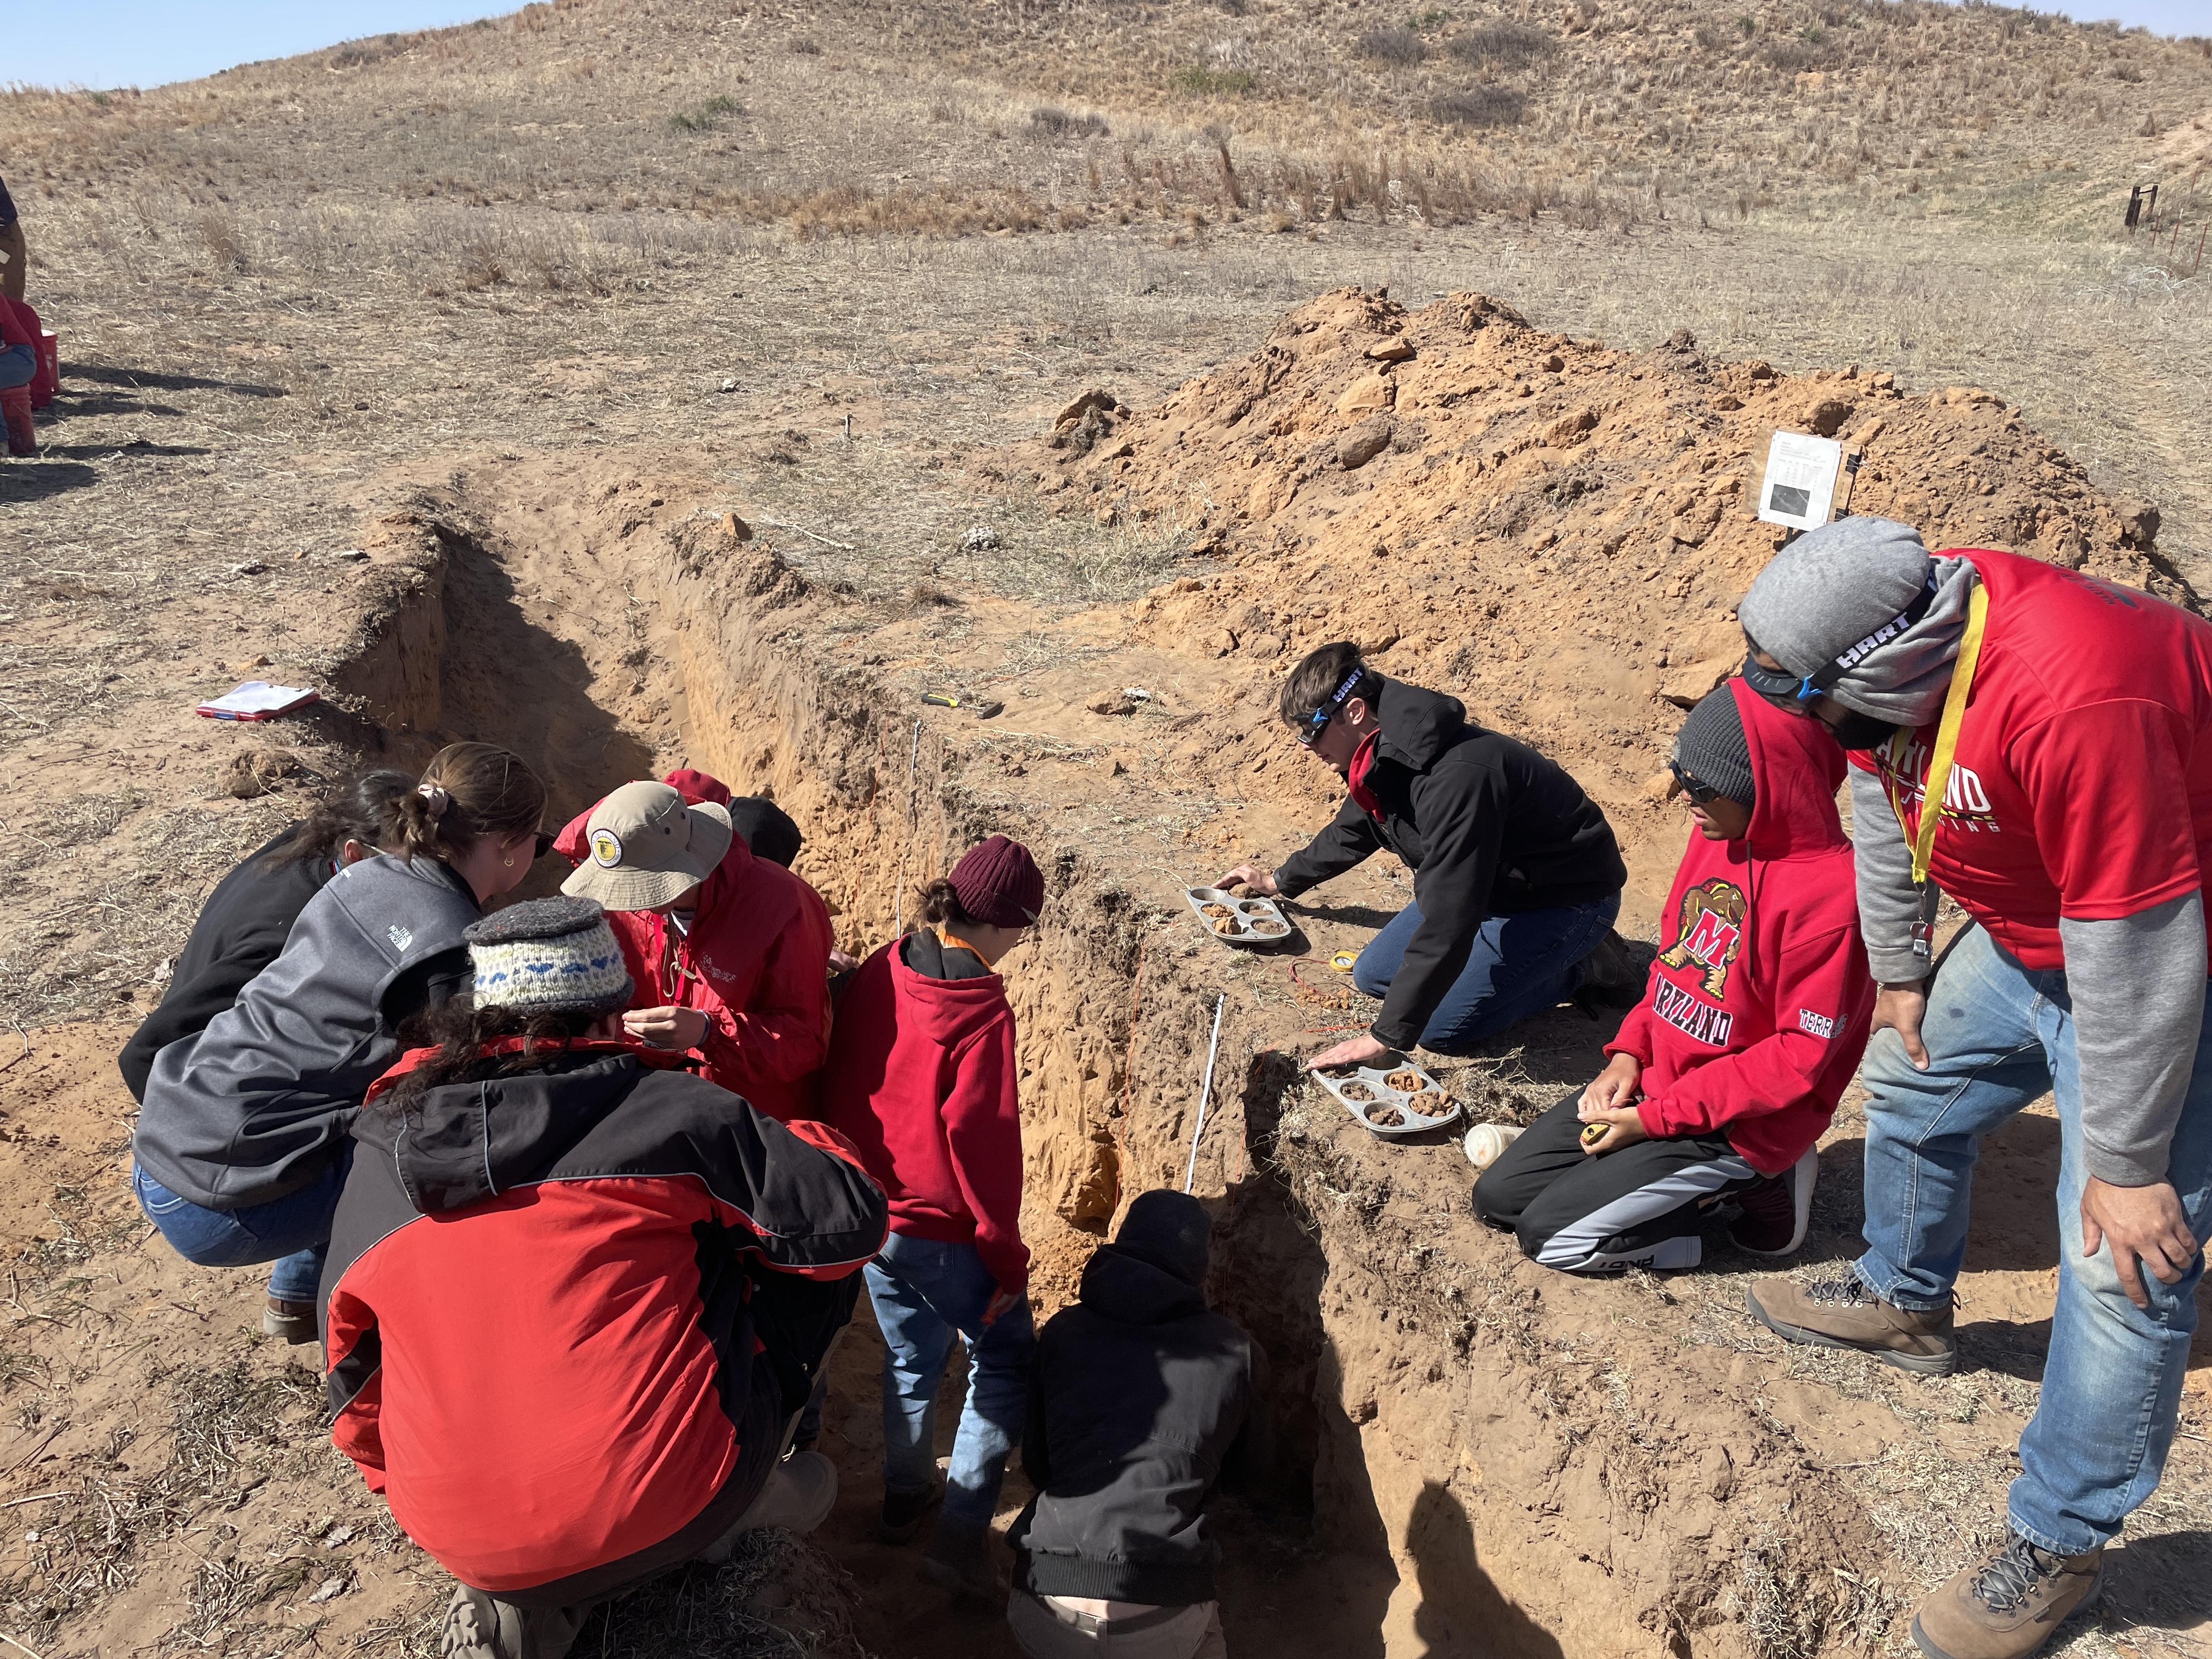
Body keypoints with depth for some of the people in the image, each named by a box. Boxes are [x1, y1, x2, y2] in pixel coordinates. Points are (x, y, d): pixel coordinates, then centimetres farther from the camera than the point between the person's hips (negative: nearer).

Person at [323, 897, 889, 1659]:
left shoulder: (374, 1161, 7)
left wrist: (406, 1489, 33)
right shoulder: (666, 1110, -8)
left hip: (472, 1548, 5)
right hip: (675, 1506, -4)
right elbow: (851, 1221, -5)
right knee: (808, 1258, 12)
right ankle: (751, 1495, 12)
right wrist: (797, 1140, 17)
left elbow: (354, 1378, 15)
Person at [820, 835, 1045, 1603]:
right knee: (1006, 1359, 12)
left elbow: (839, 1085, 5)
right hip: (941, 1231, -7)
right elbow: (982, 1144, -21)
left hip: (867, 1213, 7)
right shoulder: (981, 1014, -24)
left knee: (910, 1356, 25)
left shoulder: (878, 973, -6)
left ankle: (905, 1498, 43)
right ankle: (961, 1535, 7)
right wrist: (1007, 1257, -9)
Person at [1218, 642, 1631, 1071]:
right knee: (1373, 975, 5)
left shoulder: (1457, 778, -36)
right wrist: (1281, 882, 32)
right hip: (1495, 886, 9)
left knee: (1441, 1027, -16)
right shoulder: (1386, 759, -6)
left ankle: (1582, 967, 2)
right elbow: (1351, 831, 19)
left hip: (1564, 898, -9)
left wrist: (1387, 1035, -34)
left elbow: (1446, 923, -37)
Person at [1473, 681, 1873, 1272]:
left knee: (1550, 1233, -12)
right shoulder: (1717, 836, 1)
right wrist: (1629, 1053, 0)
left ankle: (1756, 1189, 2)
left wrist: (1659, 1115, -19)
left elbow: (1802, 1054, -21)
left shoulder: (1829, 894, -24)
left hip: (1737, 1127, -8)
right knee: (1498, 1195, 6)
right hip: (1654, 1084, 8)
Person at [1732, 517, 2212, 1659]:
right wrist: (1898, 968, 13)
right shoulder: (1896, 637, -13)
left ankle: (2059, 1545, 10)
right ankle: (1904, 1304, 47)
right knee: (1913, 1086, 22)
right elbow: (1882, 801, 4)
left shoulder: (2076, 701, -40)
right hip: (2026, 935, 9)